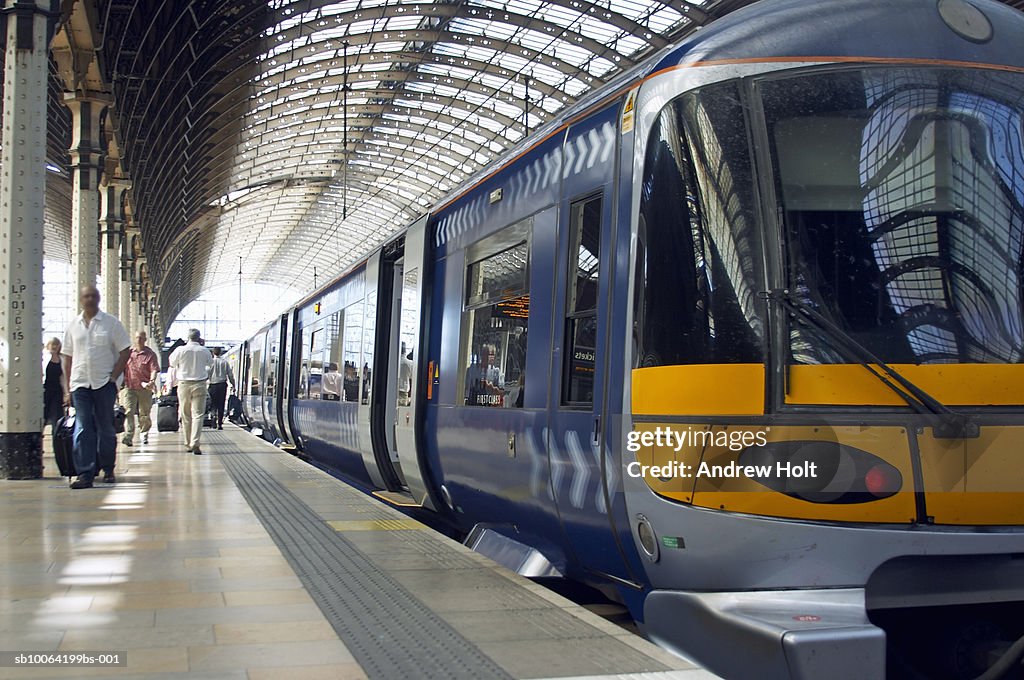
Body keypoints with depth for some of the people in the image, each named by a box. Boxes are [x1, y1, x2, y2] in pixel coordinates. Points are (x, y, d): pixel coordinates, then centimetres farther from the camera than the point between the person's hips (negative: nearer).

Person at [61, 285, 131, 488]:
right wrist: (68, 386, 7)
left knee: (106, 429, 7)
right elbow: (68, 357, 13)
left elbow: (125, 351, 1)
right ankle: (85, 474, -8)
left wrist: (113, 377, -7)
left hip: (104, 383, -2)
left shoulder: (111, 323, 1)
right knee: (82, 430, -6)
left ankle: (108, 469, 21)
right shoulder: (73, 326, 9)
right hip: (80, 385, 2)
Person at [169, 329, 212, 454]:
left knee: (186, 416, 11)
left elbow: (172, 363, 9)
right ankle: (195, 443, -17)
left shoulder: (181, 350, -6)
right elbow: (210, 362, 16)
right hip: (199, 384, -1)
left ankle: (188, 444, 17)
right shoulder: (204, 351, -4)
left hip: (184, 384, 1)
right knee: (198, 415, -4)